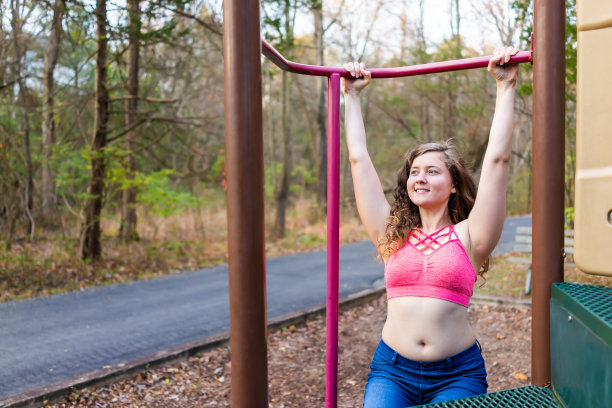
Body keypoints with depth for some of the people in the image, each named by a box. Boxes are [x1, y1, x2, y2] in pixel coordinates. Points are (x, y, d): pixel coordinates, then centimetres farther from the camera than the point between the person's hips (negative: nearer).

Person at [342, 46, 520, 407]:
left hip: (457, 373, -1)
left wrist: (506, 86, 0)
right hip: (392, 369, 1)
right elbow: (359, 158, 10)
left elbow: (497, 159, -3)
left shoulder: (468, 236, 2)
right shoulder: (392, 234, 7)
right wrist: (352, 95, 16)